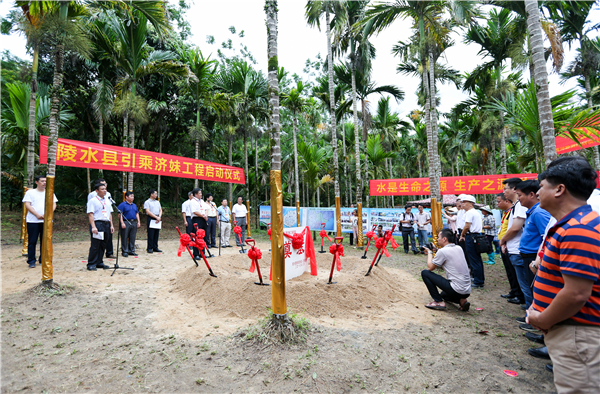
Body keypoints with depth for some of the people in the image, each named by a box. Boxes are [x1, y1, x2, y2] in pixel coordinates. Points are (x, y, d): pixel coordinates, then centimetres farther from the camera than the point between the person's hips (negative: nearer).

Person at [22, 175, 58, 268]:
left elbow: (54, 204, 10)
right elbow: (27, 205, -3)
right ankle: (31, 261, 6)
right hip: (33, 221, -2)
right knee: (32, 241, -1)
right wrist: (37, 215, -15)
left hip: (46, 221, 2)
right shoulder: (30, 192, 6)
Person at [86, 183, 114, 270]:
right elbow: (90, 214, -10)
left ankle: (99, 263, 19)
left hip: (106, 224, 7)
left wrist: (111, 225, 13)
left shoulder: (107, 201, 17)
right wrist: (93, 227, -19)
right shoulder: (93, 201, -3)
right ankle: (91, 264, 3)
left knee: (103, 245, 10)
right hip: (97, 224, -6)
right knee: (95, 246, -5)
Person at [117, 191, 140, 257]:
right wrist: (122, 223, -17)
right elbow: (120, 214, -10)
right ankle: (124, 251, 6)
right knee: (125, 238, -1)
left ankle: (131, 250, 17)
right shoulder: (122, 205, -4)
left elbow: (137, 214, 19)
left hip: (134, 223, 6)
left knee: (132, 238, 9)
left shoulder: (134, 205, 17)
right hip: (126, 223, -6)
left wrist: (138, 222, 11)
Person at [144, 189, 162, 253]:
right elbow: (148, 212, -11)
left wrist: (159, 217, -6)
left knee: (156, 234, 7)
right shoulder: (147, 202, -2)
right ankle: (149, 248, 3)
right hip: (151, 219, -6)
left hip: (157, 219, 6)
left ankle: (155, 247, 13)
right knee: (151, 234, -4)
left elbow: (160, 210, 12)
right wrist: (156, 217, -15)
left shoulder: (157, 202, 17)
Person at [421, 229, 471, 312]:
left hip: (456, 290, -9)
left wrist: (429, 252, 9)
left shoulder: (442, 251, -15)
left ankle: (439, 302, -1)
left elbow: (430, 267, -4)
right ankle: (461, 300, 10)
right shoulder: (458, 248, 8)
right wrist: (436, 251, 17)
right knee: (443, 294, 37)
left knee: (425, 273, -2)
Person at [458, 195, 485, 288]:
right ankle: (481, 279, 25)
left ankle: (478, 282, 0)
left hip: (471, 237, -10)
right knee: (478, 260, 16)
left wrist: (462, 235, -4)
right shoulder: (476, 212, 19)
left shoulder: (469, 212, -13)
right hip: (477, 236, 10)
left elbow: (467, 226, -19)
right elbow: (481, 226, 23)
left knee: (474, 260, -5)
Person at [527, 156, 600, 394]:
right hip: (562, 329, 10)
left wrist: (543, 321, -14)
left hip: (577, 335, -10)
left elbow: (577, 294, -28)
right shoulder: (567, 225, 11)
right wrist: (537, 306, 8)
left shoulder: (578, 230, -25)